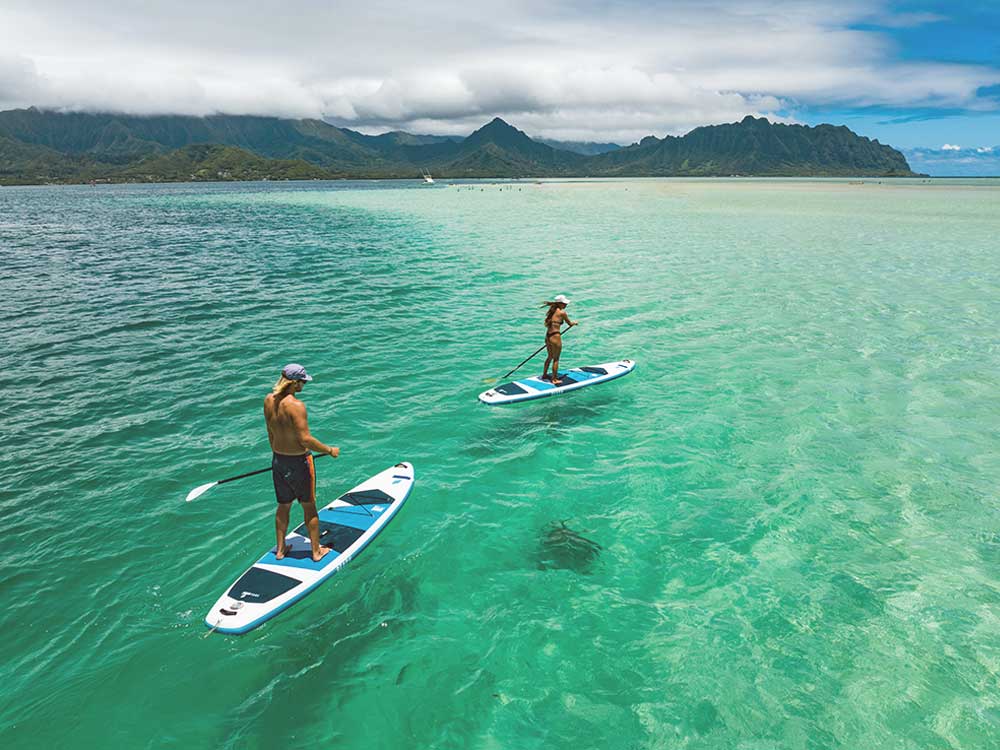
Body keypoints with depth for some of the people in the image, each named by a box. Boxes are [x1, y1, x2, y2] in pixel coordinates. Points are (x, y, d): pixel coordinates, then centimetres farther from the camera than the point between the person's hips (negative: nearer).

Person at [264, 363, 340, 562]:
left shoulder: (269, 400, -3)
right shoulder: (295, 405, -26)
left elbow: (271, 433, 9)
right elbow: (305, 440, -25)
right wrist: (330, 450, -12)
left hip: (278, 460, 7)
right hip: (298, 462, -6)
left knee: (283, 506, 22)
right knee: (309, 507, 10)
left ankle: (280, 549, 35)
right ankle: (316, 551, 24)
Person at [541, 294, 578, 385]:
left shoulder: (552, 311, 11)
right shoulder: (562, 312, -10)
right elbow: (570, 324, 1)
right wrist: (574, 323, 22)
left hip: (547, 336, 8)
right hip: (555, 337, -8)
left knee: (550, 357, 24)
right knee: (556, 359, 5)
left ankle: (544, 375, 36)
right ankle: (554, 379, 13)